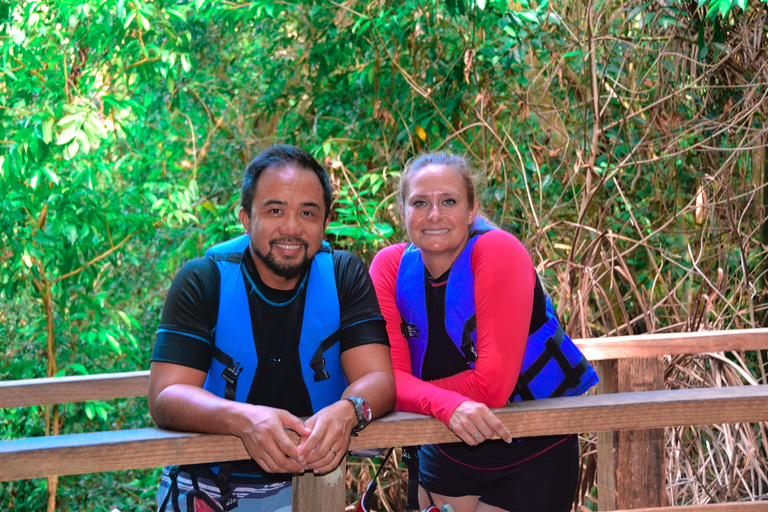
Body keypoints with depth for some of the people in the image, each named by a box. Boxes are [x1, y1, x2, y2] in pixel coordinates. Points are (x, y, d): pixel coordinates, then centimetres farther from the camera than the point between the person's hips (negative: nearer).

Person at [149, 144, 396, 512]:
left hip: (309, 482, 2)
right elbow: (165, 397, -13)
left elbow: (378, 379, -7)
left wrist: (347, 412, -31)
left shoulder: (345, 276, 1)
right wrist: (243, 419, -33)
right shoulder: (203, 281, -5)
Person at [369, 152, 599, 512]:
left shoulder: (498, 253, -22)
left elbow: (493, 384, -27)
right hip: (446, 455, 4)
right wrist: (446, 405, -34)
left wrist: (413, 393, -17)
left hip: (533, 456, -4)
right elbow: (390, 375, -16)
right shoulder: (390, 267, -8)